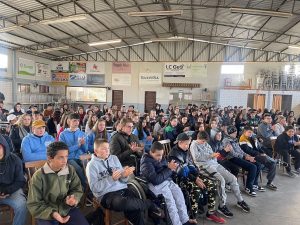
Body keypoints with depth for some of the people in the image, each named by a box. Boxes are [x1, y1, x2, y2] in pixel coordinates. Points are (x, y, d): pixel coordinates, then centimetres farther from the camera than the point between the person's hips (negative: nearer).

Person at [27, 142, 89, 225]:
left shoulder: (70, 170, -6)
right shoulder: (38, 176, -15)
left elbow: (77, 190, 5)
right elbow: (34, 204, -10)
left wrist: (73, 198, -18)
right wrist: (52, 213, -23)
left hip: (67, 209, 3)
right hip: (46, 213, -3)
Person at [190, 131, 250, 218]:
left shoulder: (206, 144, 19)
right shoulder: (194, 145, -2)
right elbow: (196, 157, -16)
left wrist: (215, 155, -1)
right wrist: (210, 155, -17)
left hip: (214, 163, 8)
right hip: (205, 166, -8)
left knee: (233, 178, -1)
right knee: (221, 180, -28)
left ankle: (240, 201, 15)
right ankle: (222, 205, -16)